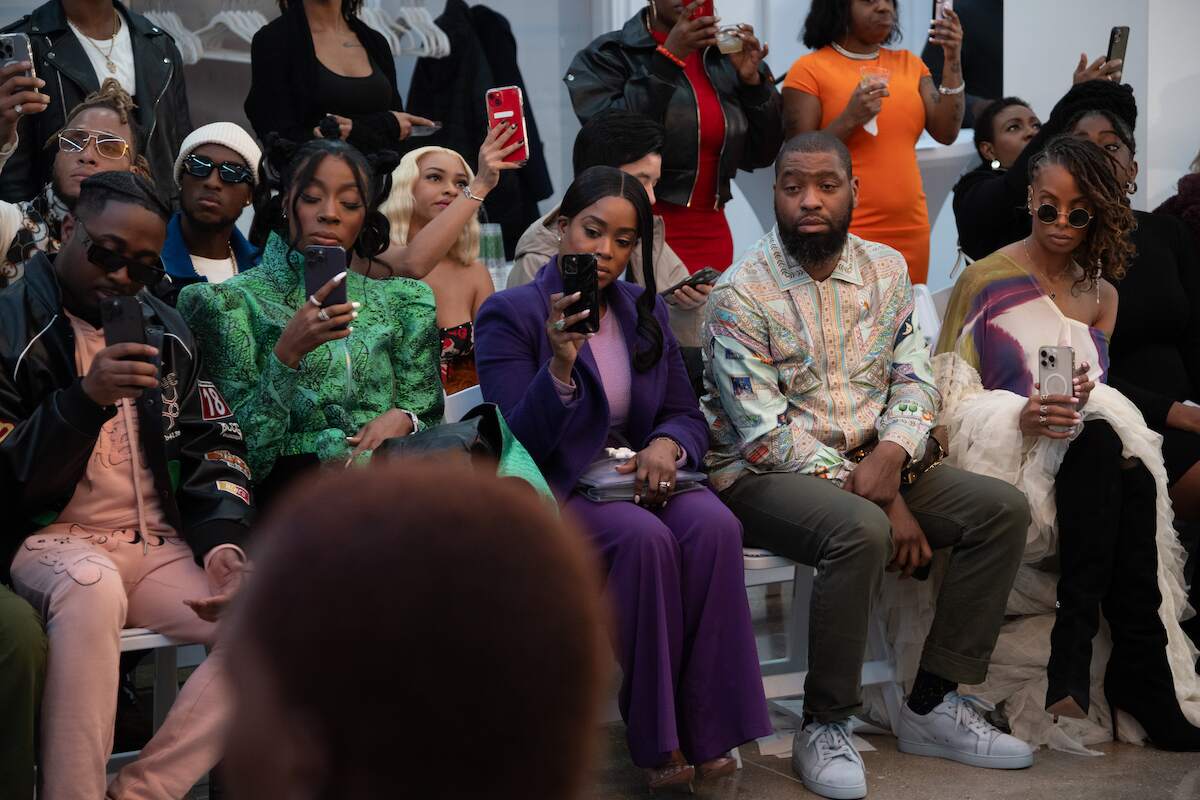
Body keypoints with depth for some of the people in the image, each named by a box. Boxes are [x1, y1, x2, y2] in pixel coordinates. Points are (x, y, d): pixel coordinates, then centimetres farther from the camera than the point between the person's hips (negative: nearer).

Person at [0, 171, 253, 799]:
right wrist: (84, 400, -21)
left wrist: (223, 541, -4)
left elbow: (213, 447, 14)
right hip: (51, 540, -5)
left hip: (160, 549, 5)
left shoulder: (167, 332, 16)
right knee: (91, 586, -41)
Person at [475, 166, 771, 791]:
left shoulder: (645, 312, 14)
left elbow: (688, 415, 15)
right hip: (552, 493, -5)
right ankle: (656, 739, -21)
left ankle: (705, 728, -21)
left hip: (636, 480, 5)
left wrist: (666, 445, -10)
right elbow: (517, 444, -12)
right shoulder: (509, 316, -4)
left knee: (713, 524, -27)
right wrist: (561, 366, -28)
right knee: (645, 537, -34)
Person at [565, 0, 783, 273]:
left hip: (711, 233, 4)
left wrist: (752, 81, -8)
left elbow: (759, 155, 7)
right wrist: (668, 58, -19)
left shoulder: (728, 56, 8)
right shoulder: (607, 56, -3)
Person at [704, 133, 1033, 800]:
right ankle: (826, 728, -19)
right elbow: (765, 435, -16)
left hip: (872, 465, 6)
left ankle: (933, 705, -5)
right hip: (764, 478, -6)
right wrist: (882, 499, -20)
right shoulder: (741, 294, -12)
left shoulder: (888, 270, 7)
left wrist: (892, 455, -19)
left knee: (1003, 508, -10)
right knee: (861, 531, -36)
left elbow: (915, 378, 5)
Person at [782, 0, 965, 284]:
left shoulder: (909, 64, 11)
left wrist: (953, 61, -6)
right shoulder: (809, 70, -3)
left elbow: (946, 133, 1)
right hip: (842, 234, -5)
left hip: (910, 232, 5)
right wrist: (850, 119, -19)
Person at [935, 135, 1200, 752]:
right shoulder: (985, 279, 3)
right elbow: (949, 390, -3)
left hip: (1085, 451, 4)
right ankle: (1139, 668, -35)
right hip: (1003, 453, -4)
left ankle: (1075, 649, -30)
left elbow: (1101, 392, 17)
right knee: (1102, 442, -36)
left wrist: (1084, 396, -8)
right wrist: (1022, 417, -21)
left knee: (1134, 476, -34)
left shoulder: (1101, 294, 18)